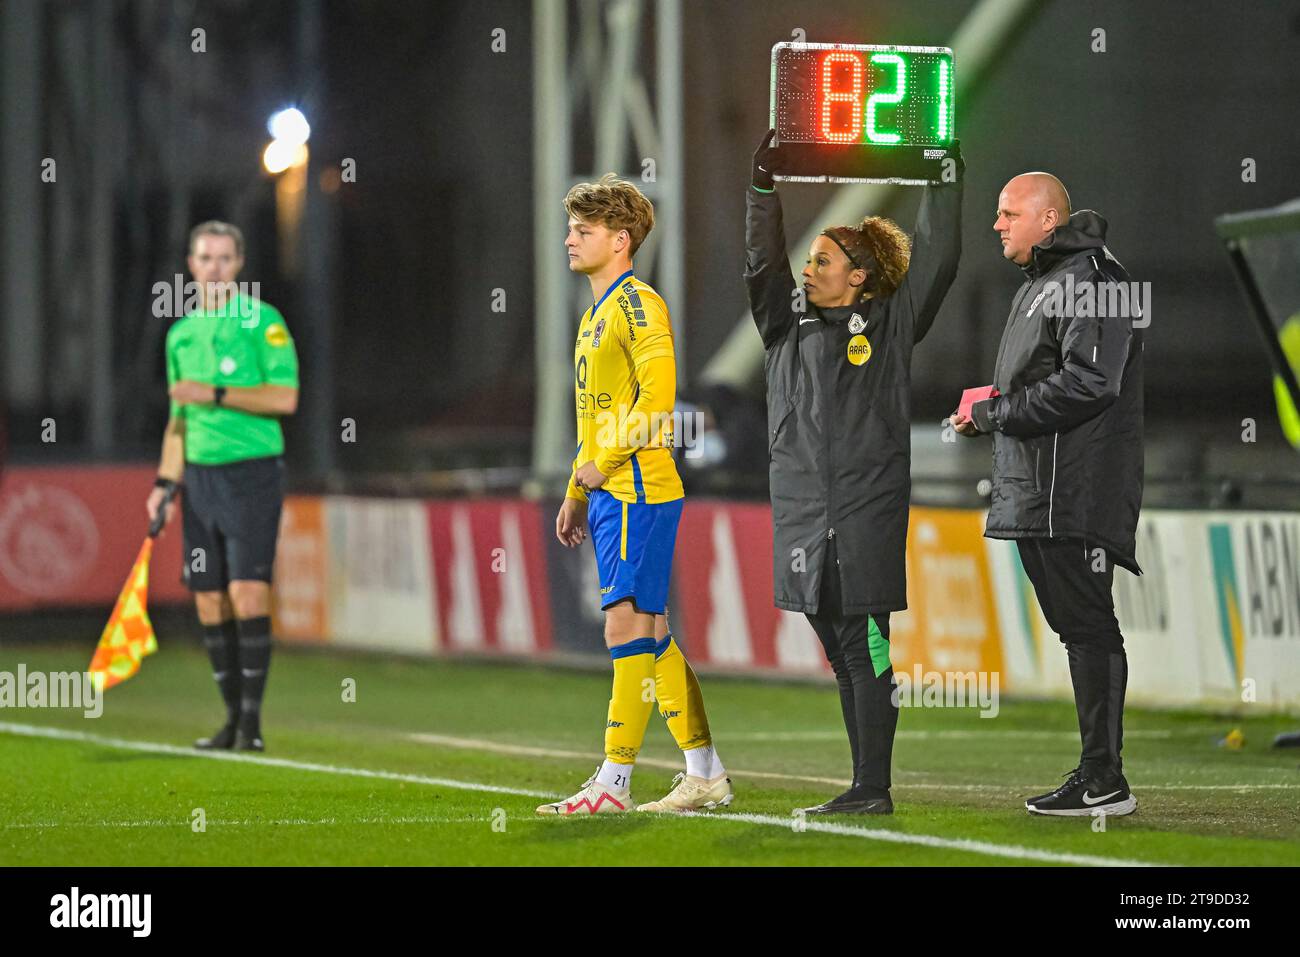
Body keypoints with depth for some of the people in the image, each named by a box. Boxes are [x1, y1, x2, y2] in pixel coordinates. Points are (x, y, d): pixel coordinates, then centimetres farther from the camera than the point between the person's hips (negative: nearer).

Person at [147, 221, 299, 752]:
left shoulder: (263, 321, -4)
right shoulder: (181, 333, 14)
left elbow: (285, 397, -13)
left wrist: (215, 394, -16)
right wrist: (165, 482, 12)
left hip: (253, 470, -6)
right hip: (200, 473, 6)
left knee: (248, 593, -13)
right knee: (209, 602, 4)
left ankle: (252, 720, -10)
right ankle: (233, 716, 12)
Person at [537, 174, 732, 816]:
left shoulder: (637, 304, -9)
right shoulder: (595, 314, 20)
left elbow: (657, 396, -19)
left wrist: (602, 463, -16)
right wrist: (576, 493, 22)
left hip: (638, 488, -10)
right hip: (609, 494, 10)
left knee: (628, 627, -9)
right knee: (651, 634, 10)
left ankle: (613, 782, -9)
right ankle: (705, 775, 14)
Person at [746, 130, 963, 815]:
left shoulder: (890, 324, 4)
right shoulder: (789, 323, 15)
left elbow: (937, 258, 0)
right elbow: (762, 262, 6)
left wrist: (944, 180, -2)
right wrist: (765, 186, -2)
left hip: (869, 515, -5)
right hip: (803, 515, 5)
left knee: (865, 650, -8)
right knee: (840, 655, 7)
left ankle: (874, 787, -7)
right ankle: (865, 789, 11)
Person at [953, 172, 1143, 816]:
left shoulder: (1089, 280, -10)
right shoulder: (1037, 285, 22)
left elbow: (1087, 384, -21)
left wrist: (991, 413, -13)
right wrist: (986, 414, 9)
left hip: (1076, 493, -10)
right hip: (1035, 491, 10)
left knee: (1087, 625, -10)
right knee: (1076, 625, 9)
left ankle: (1103, 781, -11)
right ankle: (1098, 778, 11)